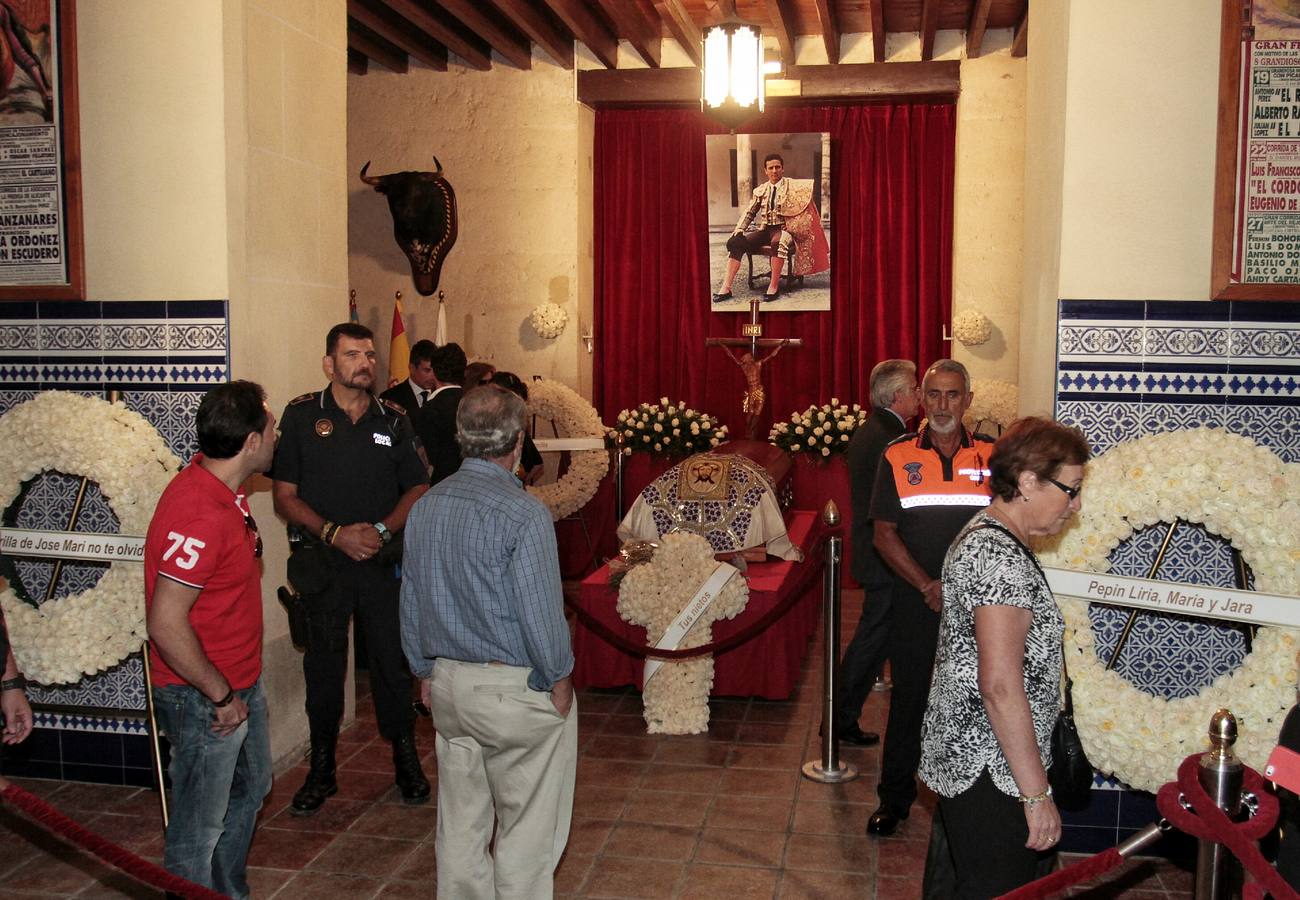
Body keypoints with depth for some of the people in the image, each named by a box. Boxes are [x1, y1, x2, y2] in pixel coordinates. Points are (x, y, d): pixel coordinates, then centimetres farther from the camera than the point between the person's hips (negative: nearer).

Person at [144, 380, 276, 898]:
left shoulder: (221, 489, 1)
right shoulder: (200, 515, -29)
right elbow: (166, 625, -31)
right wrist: (221, 695, -20)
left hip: (240, 683, 10)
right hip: (203, 698, -10)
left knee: (250, 789, 27)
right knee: (199, 827, 6)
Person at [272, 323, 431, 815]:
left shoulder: (393, 420, 6)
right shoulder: (302, 415, 0)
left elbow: (418, 488, 8)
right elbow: (284, 496, -1)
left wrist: (383, 529, -8)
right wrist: (334, 533, -13)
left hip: (383, 559, 1)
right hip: (322, 561, -1)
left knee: (392, 659, 6)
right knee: (323, 664, 7)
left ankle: (405, 759, 22)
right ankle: (322, 768, 22)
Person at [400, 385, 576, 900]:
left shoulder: (425, 506, 2)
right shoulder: (523, 514, -19)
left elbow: (410, 601, 10)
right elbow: (541, 610, -18)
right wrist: (559, 677, -3)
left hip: (448, 684, 7)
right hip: (517, 690, -7)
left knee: (460, 819, 18)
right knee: (528, 825, 8)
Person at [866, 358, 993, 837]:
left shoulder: (992, 456, 2)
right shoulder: (898, 456, 0)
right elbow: (884, 534, -2)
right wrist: (929, 587, -11)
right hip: (914, 606, 0)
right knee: (908, 699, 8)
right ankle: (894, 797, 23)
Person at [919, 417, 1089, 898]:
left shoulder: (984, 534, 11)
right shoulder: (1002, 559, -22)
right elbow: (1001, 687, -26)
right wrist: (1037, 794, -20)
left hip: (963, 755, 10)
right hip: (989, 771, -10)